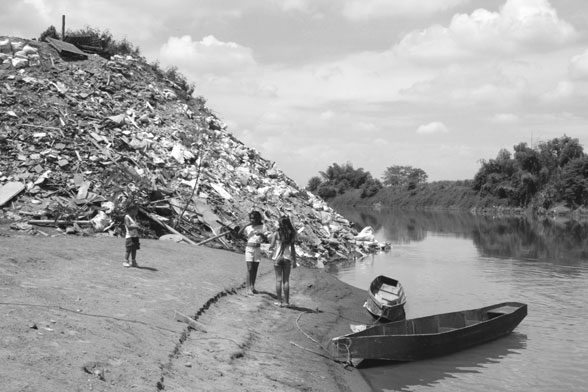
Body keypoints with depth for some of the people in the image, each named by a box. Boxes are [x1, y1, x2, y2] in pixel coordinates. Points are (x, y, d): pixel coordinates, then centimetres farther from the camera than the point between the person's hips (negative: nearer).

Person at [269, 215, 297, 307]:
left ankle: (280, 301, 5)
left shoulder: (277, 233, -6)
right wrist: (294, 261, 4)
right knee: (286, 280, 6)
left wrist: (271, 246, 21)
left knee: (278, 280, 4)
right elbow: (292, 248, -1)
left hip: (277, 257, -2)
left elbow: (272, 246, -3)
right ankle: (286, 301, 6)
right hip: (287, 258, 2)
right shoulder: (291, 233, 0)